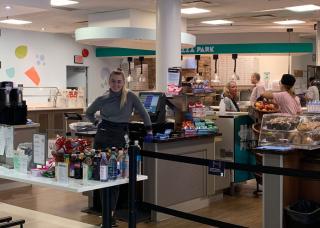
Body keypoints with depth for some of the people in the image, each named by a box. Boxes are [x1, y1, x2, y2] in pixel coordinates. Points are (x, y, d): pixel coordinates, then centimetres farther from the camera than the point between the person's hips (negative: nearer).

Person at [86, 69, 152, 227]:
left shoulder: (130, 96, 0)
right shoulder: (102, 99, 4)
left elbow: (142, 112, 10)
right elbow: (89, 113, 21)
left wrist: (149, 129, 11)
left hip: (119, 138, -1)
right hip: (103, 136, 1)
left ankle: (111, 212, 4)